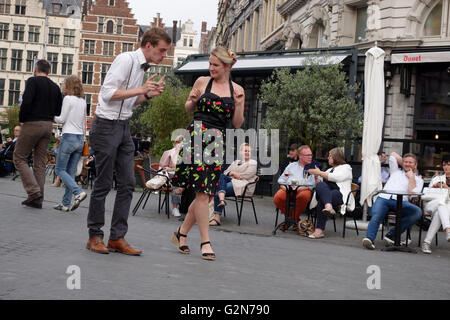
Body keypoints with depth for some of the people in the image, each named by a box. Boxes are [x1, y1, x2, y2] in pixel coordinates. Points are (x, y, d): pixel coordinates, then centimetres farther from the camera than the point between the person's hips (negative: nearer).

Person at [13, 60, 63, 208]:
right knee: (40, 162, 9)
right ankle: (37, 199, 8)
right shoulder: (55, 87, 13)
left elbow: (26, 102, -18)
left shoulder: (33, 81, -6)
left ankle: (34, 192, -12)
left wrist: (22, 118, -4)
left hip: (32, 124, -6)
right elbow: (59, 111, 11)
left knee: (19, 158, 2)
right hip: (48, 126, 6)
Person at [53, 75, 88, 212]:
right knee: (70, 172, 8)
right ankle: (66, 203, 6)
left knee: (60, 169, 0)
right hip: (80, 139, 7)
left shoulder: (68, 98, -7)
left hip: (69, 137, -7)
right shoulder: (83, 101, 14)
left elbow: (62, 119, -7)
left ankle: (78, 192, -18)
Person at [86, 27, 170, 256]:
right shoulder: (126, 59, -12)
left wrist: (148, 94, 5)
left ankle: (117, 238, 7)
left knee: (128, 183, 3)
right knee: (103, 184, -2)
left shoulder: (143, 67, 16)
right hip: (106, 126, -9)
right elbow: (108, 93, -19)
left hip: (123, 126, 9)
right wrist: (141, 89, -18)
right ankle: (95, 237, 10)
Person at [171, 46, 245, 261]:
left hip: (217, 142, 3)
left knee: (207, 193, 3)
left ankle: (181, 233, 21)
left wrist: (239, 105, -7)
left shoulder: (237, 90, 9)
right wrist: (193, 101, -6)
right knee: (202, 191, -11)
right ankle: (205, 241, -3)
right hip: (197, 135, -3)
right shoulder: (202, 82, 5)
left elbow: (237, 124, 9)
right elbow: (189, 109, 16)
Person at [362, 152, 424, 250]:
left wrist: (411, 177, 11)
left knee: (417, 212, -33)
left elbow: (414, 193, 5)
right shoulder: (396, 171, 33)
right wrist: (403, 165, 38)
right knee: (376, 216, -31)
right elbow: (393, 154, 39)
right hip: (383, 198, 1)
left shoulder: (418, 179, 24)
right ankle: (369, 238, -50)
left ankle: (392, 235, -33)